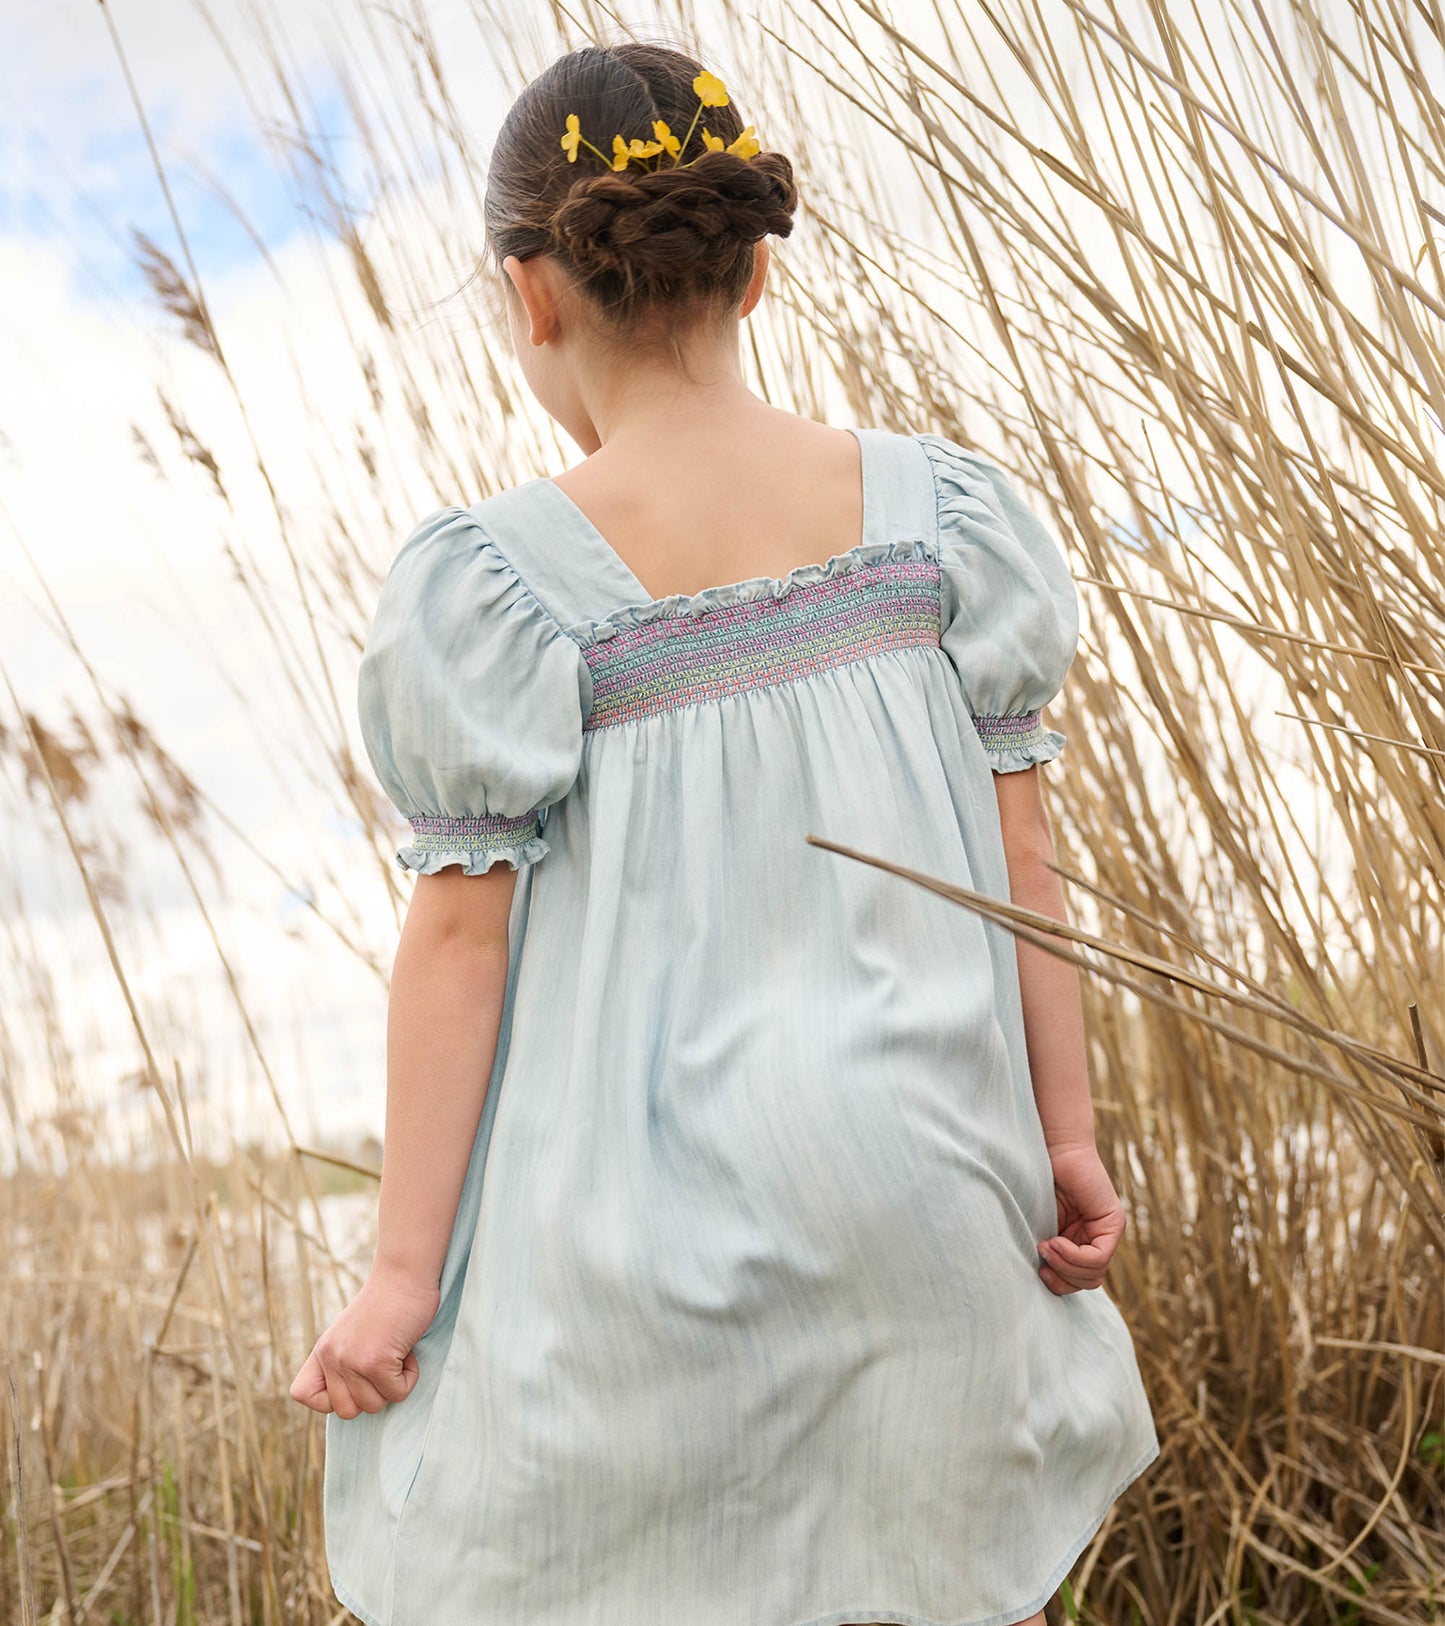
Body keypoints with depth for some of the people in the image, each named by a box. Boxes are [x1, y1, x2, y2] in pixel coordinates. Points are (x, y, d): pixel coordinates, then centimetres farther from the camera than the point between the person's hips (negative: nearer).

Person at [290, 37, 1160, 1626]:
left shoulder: (498, 579, -12)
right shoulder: (934, 509, -3)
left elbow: (462, 930, -12)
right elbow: (1019, 854, -2)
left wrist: (404, 1265, -5)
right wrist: (1069, 1136, 6)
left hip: (642, 1206, -3)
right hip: (908, 1166, 3)